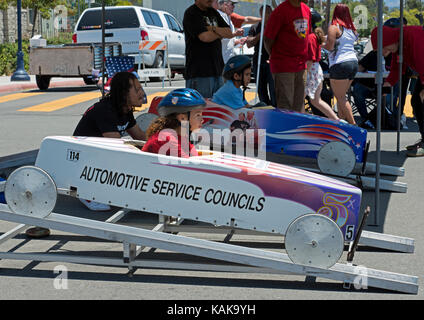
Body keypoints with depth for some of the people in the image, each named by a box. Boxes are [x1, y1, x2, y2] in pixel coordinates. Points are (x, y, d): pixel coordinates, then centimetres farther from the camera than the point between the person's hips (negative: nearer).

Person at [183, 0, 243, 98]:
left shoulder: (213, 12, 18)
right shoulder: (191, 14, -7)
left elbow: (229, 33, 9)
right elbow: (205, 37, -20)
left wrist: (213, 29, -9)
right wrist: (222, 33, -1)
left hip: (217, 70, 8)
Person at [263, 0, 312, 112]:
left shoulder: (306, 9, 10)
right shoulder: (281, 11, -12)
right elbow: (267, 39, -8)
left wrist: (303, 58, 17)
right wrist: (276, 57, 2)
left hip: (301, 66, 7)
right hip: (283, 67, -7)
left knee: (299, 107, 11)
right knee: (285, 106, -6)